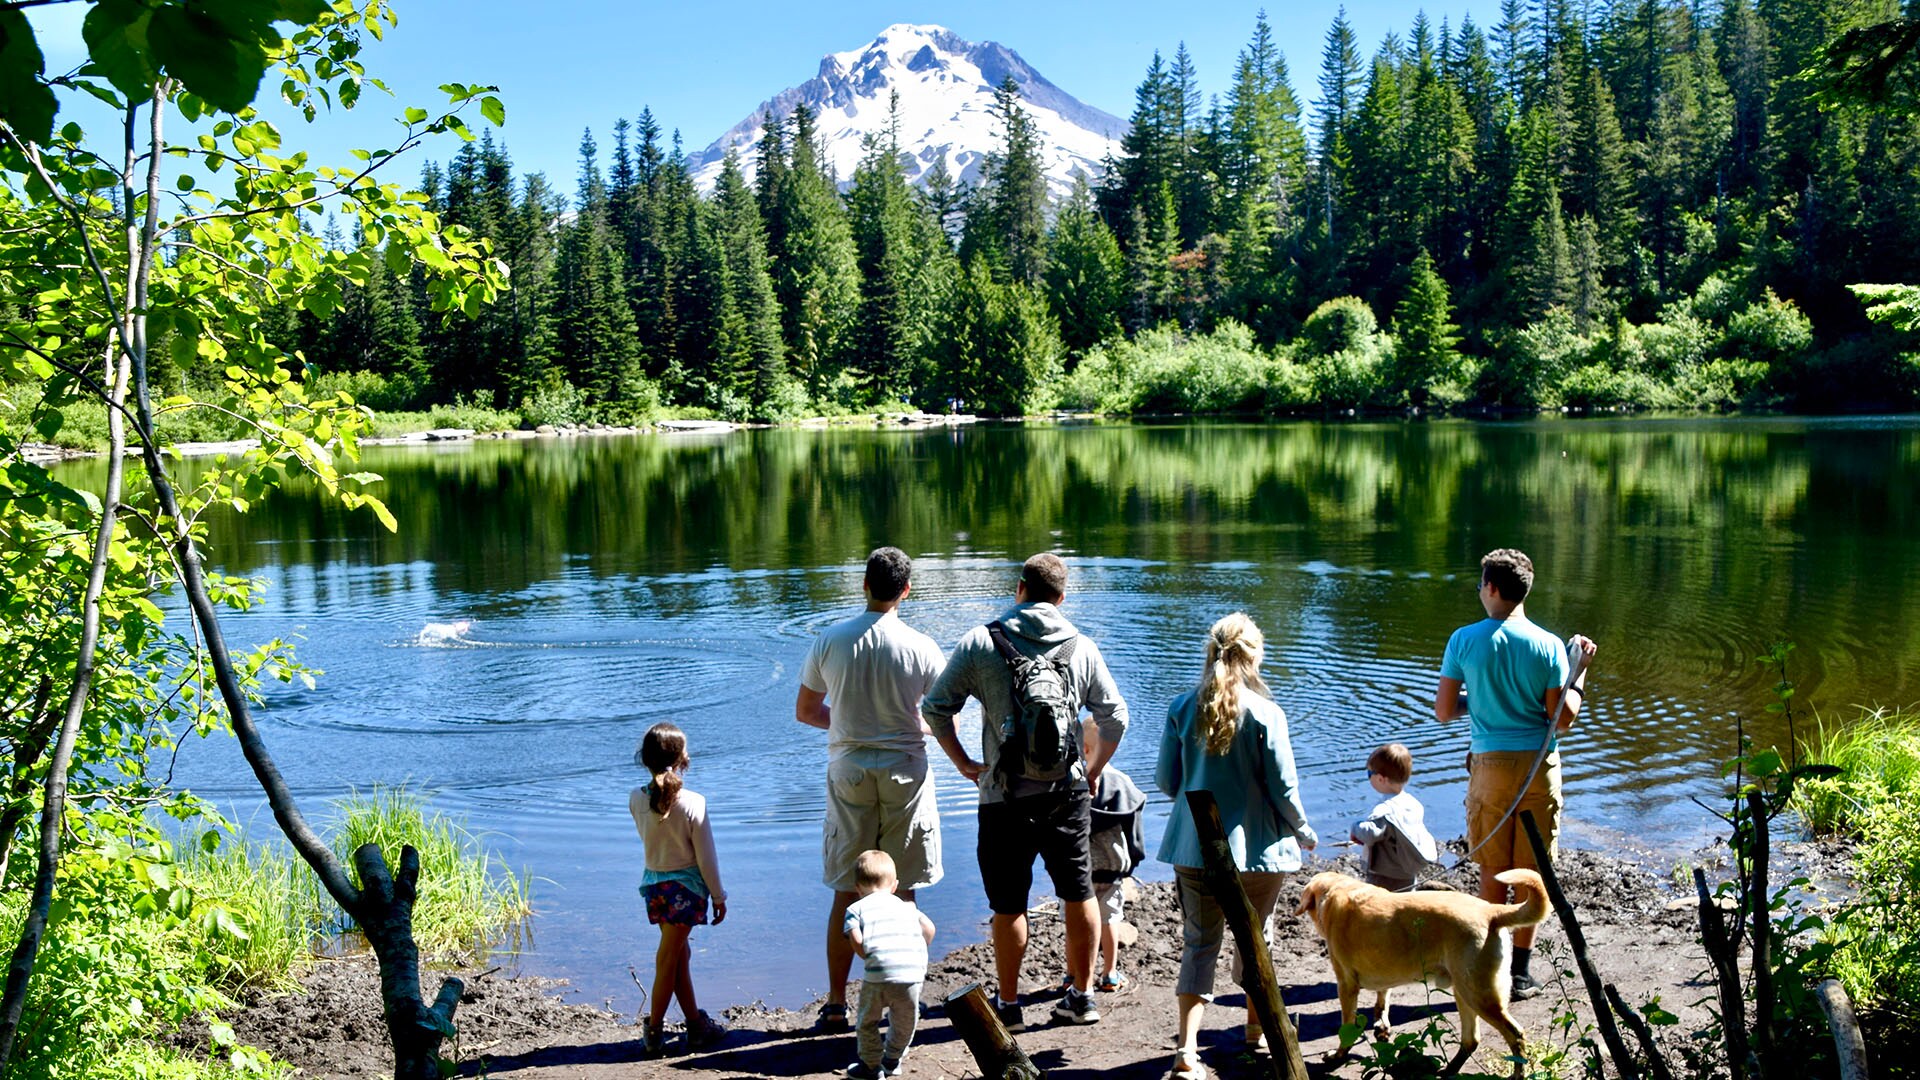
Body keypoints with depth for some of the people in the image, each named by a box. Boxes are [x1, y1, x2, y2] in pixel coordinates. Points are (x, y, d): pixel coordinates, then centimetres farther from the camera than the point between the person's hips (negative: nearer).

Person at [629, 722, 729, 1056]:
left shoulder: (636, 799, -7)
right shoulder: (692, 803, -18)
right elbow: (706, 856, -11)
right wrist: (718, 895, 1)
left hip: (653, 882, 5)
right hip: (685, 884, -5)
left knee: (679, 954, 16)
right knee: (669, 959, 4)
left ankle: (696, 1024, 28)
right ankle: (653, 1031, 12)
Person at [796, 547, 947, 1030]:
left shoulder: (829, 640, -4)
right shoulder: (920, 647, -8)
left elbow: (805, 712, 4)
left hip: (848, 772, 1)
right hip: (905, 773, -1)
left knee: (846, 895, 9)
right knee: (900, 897, 10)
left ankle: (836, 1005, 15)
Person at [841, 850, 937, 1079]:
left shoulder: (856, 908, 13)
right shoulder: (906, 906, 24)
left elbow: (856, 941, -3)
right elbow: (929, 928, 13)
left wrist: (870, 957, 12)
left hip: (879, 976, -3)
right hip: (913, 974, 3)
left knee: (868, 1021, 19)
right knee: (905, 1022, 25)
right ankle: (893, 1060, 38)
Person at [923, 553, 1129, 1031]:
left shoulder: (981, 642, -3)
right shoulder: (1082, 647, 3)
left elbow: (935, 708, -5)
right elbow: (1115, 716, 5)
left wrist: (963, 762, 5)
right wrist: (1093, 770, 17)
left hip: (1005, 797, -2)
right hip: (1068, 791, 2)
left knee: (1009, 905, 8)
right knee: (1078, 895, 15)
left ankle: (1008, 1004, 19)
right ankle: (1082, 996, 25)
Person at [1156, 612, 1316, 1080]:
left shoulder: (1182, 708, -3)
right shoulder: (1265, 712, -12)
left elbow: (1166, 780, 3)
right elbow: (1283, 787, -9)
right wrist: (1303, 831, 10)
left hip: (1194, 846, 2)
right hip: (1255, 846, -2)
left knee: (1199, 945, 8)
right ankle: (1256, 1030, 37)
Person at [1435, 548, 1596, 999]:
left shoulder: (1463, 641, -6)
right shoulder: (1549, 645, -6)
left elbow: (1443, 711, -3)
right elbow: (1563, 718, -6)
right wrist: (1580, 671, 6)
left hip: (1490, 764, 0)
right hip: (1540, 764, 0)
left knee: (1493, 873, 9)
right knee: (1531, 873, 9)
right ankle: (1520, 972, 15)